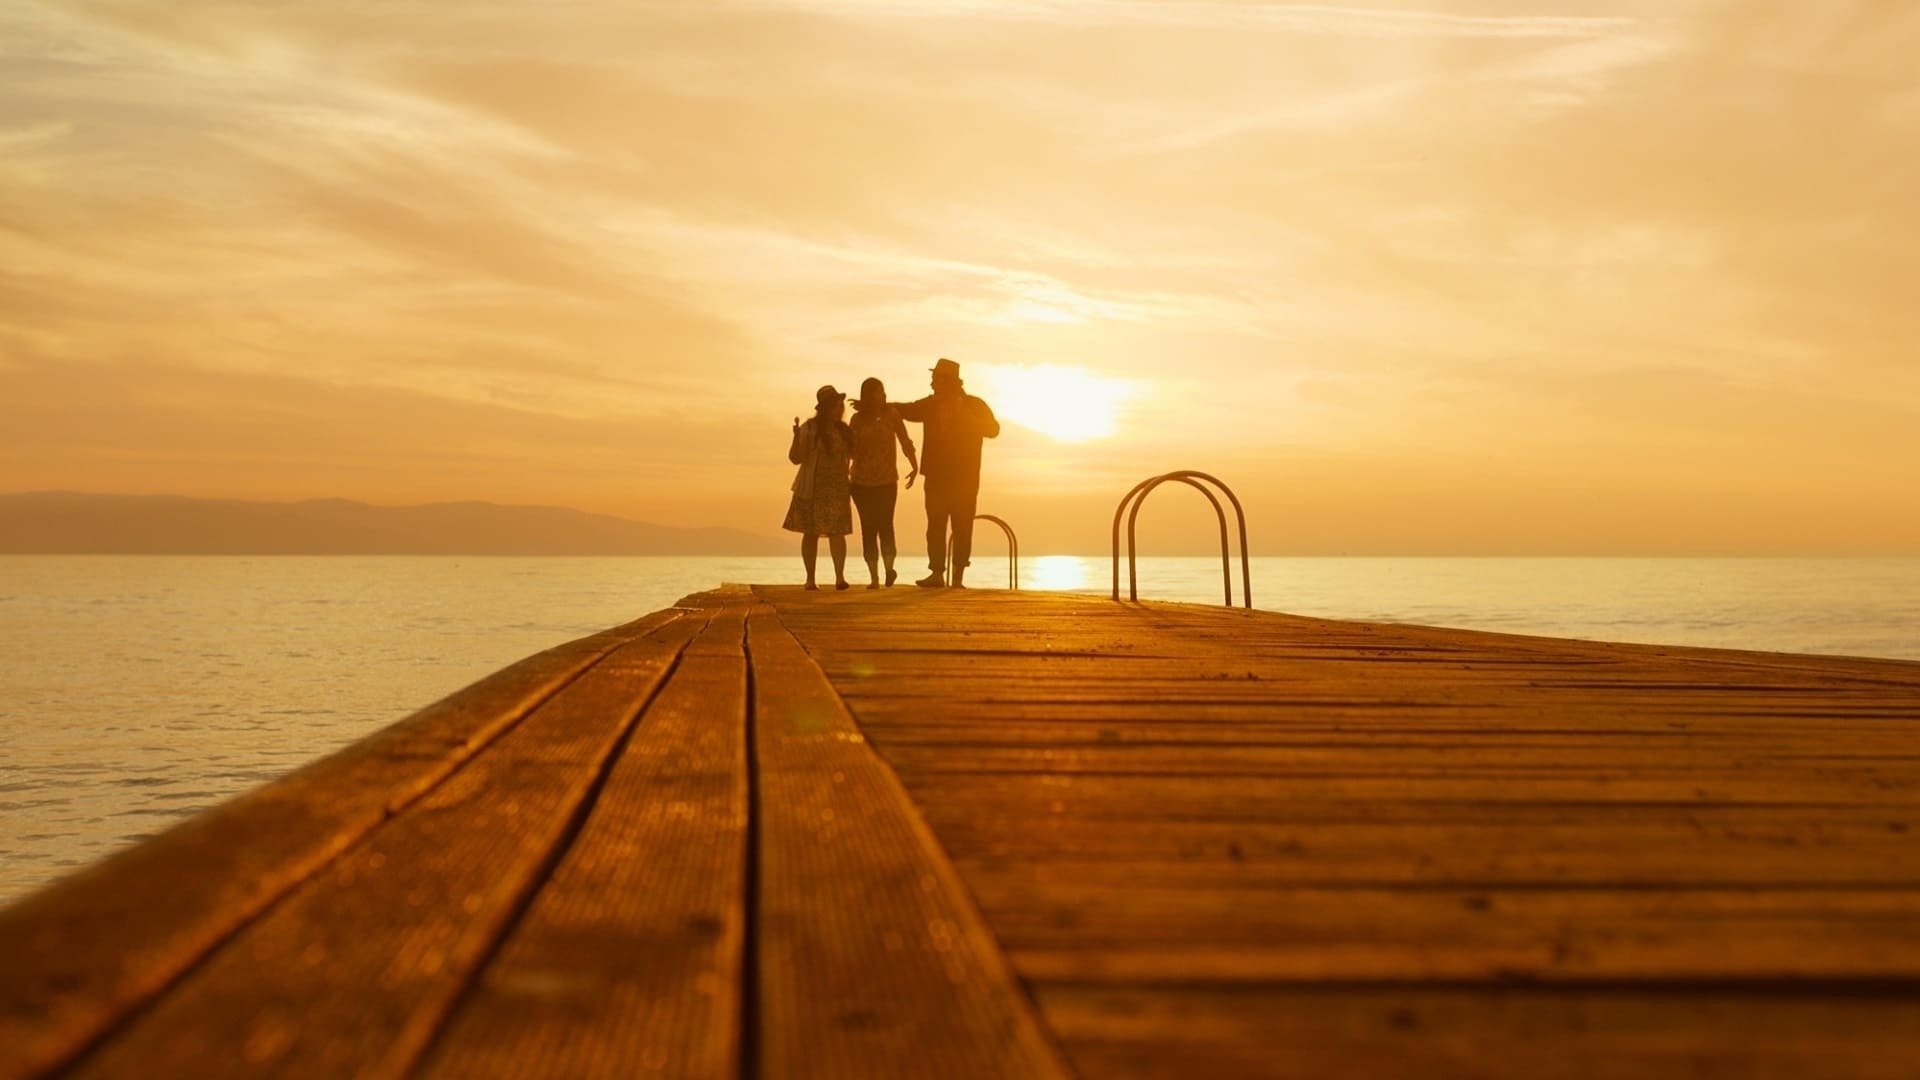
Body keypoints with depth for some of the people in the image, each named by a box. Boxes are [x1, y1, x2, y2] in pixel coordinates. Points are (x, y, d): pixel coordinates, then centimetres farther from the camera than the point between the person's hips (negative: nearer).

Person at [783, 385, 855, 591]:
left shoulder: (843, 430, 8)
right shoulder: (810, 428, -7)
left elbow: (852, 454, 21)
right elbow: (795, 458, -9)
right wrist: (797, 436, -26)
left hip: (837, 489, 3)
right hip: (812, 488, -3)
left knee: (836, 531, -9)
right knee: (811, 532, 2)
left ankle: (839, 576, -15)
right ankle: (810, 578, 8)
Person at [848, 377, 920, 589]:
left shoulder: (891, 414, -1)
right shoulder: (858, 419, 2)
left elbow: (905, 441, -3)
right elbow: (851, 449, 6)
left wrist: (915, 466, -8)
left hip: (887, 481, -1)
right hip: (862, 482, 1)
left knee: (885, 524, -10)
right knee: (868, 527, 0)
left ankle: (889, 567, 9)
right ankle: (873, 576, 6)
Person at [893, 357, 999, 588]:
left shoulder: (975, 405, 0)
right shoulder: (931, 405, 9)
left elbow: (992, 430, -9)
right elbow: (904, 409, 20)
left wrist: (963, 414, -17)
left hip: (964, 478, -3)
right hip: (936, 476, 3)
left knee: (962, 527, -4)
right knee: (935, 525, -2)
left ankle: (958, 577, -3)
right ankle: (937, 573, 0)